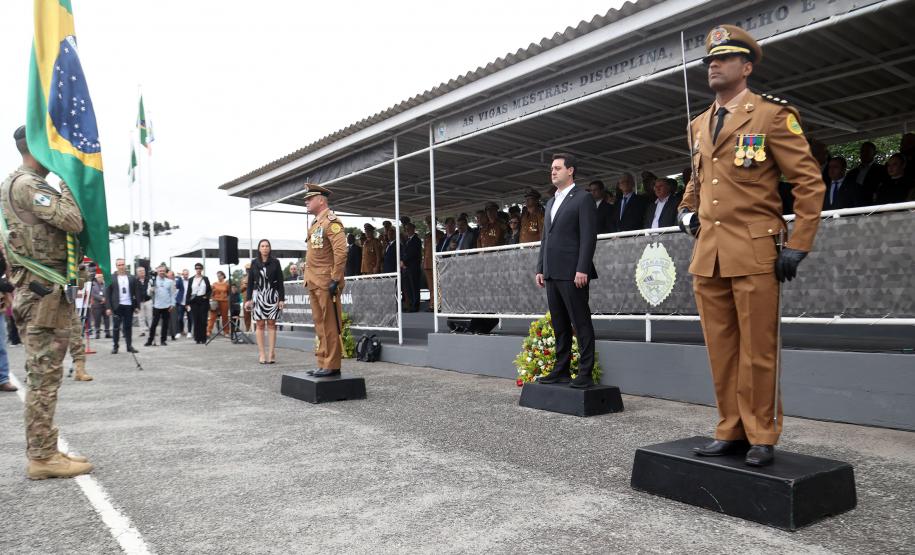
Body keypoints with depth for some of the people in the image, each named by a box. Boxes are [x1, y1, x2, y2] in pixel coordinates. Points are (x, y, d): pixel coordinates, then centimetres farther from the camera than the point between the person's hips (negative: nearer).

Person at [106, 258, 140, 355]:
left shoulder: (132, 278, 6)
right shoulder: (111, 278, 0)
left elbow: (136, 292, 6)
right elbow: (107, 293, -1)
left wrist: (137, 306, 1)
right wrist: (109, 307, -7)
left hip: (129, 306, 2)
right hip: (117, 306, -2)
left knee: (128, 327, 7)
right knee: (116, 327, 2)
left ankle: (129, 346, 13)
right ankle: (115, 346, 10)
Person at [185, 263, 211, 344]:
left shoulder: (205, 279, 8)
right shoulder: (191, 279, 8)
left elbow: (210, 290, 12)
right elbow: (188, 292, 6)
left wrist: (207, 296, -7)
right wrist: (187, 303, 0)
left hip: (203, 301, 0)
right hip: (194, 301, 0)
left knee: (203, 320, -3)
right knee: (196, 320, -2)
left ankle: (203, 338, 2)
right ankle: (197, 338, 4)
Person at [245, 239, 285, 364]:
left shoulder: (275, 262, 4)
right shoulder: (254, 263, 7)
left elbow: (280, 282, 3)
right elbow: (250, 282, 8)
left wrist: (281, 298, -3)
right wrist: (248, 299, 2)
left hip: (272, 296, -1)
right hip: (258, 295, 1)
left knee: (271, 324, -1)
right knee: (260, 324, -1)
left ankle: (271, 354, 1)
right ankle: (262, 354, 1)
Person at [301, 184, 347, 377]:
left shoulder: (331, 221, -10)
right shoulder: (315, 224, 18)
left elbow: (341, 251, -19)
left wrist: (335, 279, -21)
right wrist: (309, 279, 18)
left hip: (326, 283, -9)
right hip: (314, 282, 9)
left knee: (330, 325, -4)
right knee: (320, 325, 12)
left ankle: (332, 366, 1)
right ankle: (323, 363, 18)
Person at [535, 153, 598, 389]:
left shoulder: (583, 198, -3)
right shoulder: (551, 202, 21)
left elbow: (588, 237, -11)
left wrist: (582, 269, -18)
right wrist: (540, 268, 14)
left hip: (572, 272, -8)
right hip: (552, 273, 8)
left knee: (581, 324, -3)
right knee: (560, 325, 11)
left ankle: (585, 373, 1)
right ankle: (561, 369, 18)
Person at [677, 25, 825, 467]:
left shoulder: (773, 114, -1)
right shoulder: (699, 125, 17)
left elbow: (810, 183, -3)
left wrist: (797, 246, -9)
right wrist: (686, 209, 16)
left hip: (753, 253, -5)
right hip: (706, 254, 6)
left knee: (757, 351, 1)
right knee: (720, 350, 9)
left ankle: (761, 438, 14)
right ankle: (731, 431, 20)